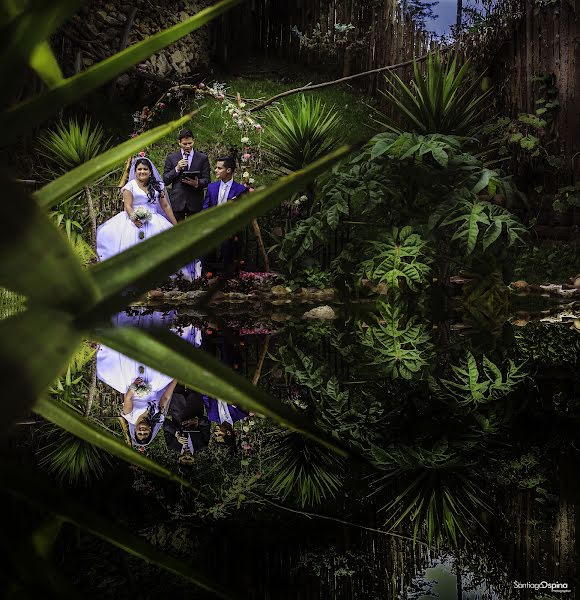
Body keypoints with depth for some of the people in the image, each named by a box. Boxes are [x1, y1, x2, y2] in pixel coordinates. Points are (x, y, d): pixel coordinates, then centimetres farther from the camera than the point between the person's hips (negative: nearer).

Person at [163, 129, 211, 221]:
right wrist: (177, 169, -10)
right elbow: (165, 180, 5)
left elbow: (207, 180, 3)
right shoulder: (171, 158, 8)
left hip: (195, 202, 0)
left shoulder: (203, 158, 6)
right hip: (177, 201, 1)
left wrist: (197, 183, -19)